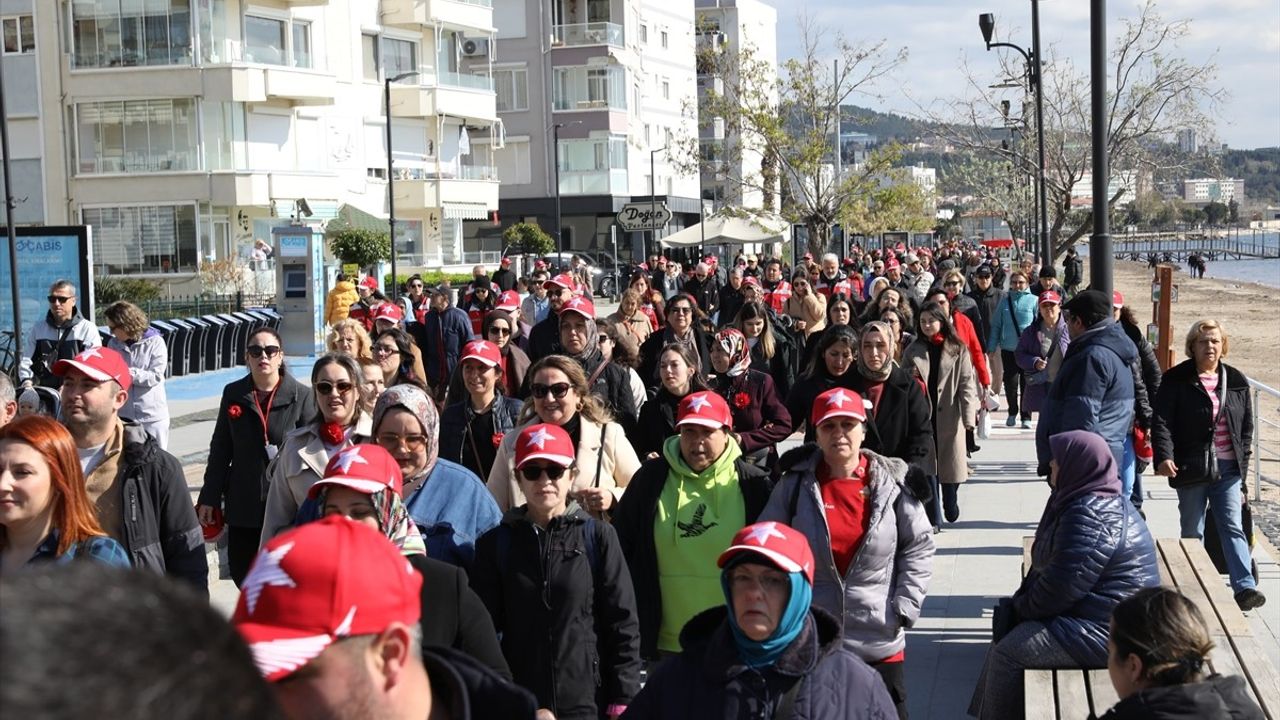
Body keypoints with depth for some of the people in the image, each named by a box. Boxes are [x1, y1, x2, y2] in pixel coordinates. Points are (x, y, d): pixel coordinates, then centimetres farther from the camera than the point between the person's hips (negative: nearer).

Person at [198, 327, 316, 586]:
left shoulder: (302, 396, -4)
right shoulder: (233, 394, 6)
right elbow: (220, 449, 11)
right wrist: (209, 497, 8)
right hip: (243, 504, 3)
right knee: (242, 573, 8)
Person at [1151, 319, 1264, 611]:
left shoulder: (1236, 380, 8)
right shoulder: (1176, 380, -5)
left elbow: (1247, 421, 17)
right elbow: (1162, 421, -11)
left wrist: (1244, 452, 8)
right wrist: (1164, 456, -24)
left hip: (1228, 468, 2)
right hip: (1191, 467, -2)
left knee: (1233, 527, -4)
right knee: (1192, 530, 9)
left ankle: (1244, 587, -11)